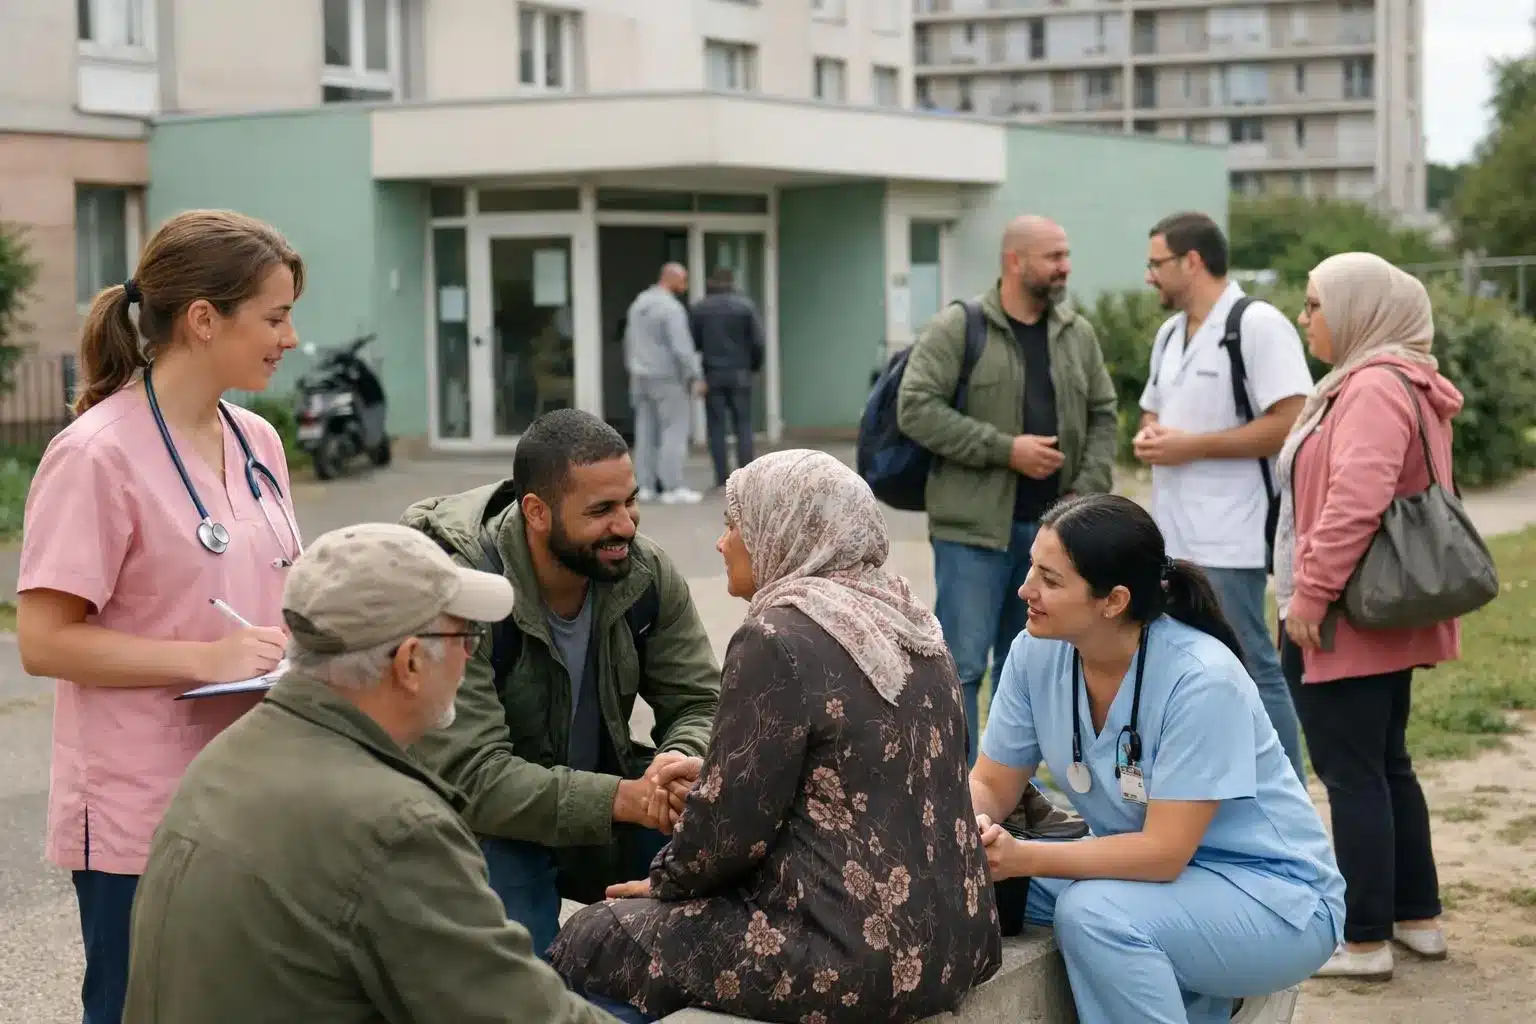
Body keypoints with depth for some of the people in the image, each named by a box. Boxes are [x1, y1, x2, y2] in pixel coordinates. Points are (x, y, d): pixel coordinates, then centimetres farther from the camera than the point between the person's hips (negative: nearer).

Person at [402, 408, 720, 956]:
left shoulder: (647, 574, -8)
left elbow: (700, 704, -3)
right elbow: (470, 776, -29)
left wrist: (681, 764, -30)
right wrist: (624, 799, -39)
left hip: (600, 806, 5)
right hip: (486, 826, -5)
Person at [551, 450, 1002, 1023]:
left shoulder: (779, 638, -15)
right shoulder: (905, 620, 10)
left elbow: (733, 819, -13)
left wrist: (664, 880, 6)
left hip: (853, 955, -9)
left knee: (589, 942, 7)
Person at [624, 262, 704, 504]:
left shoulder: (639, 304, 11)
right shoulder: (672, 308, -16)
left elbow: (630, 342, 17)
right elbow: (682, 347, -22)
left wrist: (634, 374, 22)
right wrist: (696, 377, -18)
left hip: (642, 378, 8)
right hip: (668, 379, -8)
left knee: (647, 432, 8)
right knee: (674, 432, -5)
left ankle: (647, 486, 9)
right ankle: (673, 488, -8)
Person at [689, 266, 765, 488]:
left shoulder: (699, 308, 0)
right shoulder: (746, 305, -2)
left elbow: (692, 342, -1)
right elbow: (758, 342, -4)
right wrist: (754, 365, 11)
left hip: (712, 374, 0)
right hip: (740, 373, 0)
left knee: (716, 425, 4)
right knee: (743, 424, 5)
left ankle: (722, 477, 0)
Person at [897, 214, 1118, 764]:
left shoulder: (1078, 334, 10)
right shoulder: (957, 327, -6)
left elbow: (1103, 415, 14)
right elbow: (917, 409, -12)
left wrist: (1087, 493, 0)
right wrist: (1005, 449, -16)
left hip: (1051, 529, 5)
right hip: (975, 526, -5)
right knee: (962, 663, -3)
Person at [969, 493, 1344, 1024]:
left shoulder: (1202, 679, -27)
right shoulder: (1037, 652, -9)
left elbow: (1164, 852, -27)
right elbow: (990, 785, -1)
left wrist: (1023, 858, -34)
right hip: (1148, 869, 7)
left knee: (1094, 912, -32)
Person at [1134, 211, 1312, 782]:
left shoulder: (1258, 325, -12)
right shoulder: (1171, 332, 15)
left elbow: (1290, 424, -19)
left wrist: (1191, 446, -18)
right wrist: (1148, 437, 1)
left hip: (1228, 542, -9)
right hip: (1171, 538, 9)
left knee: (1251, 671, -4)